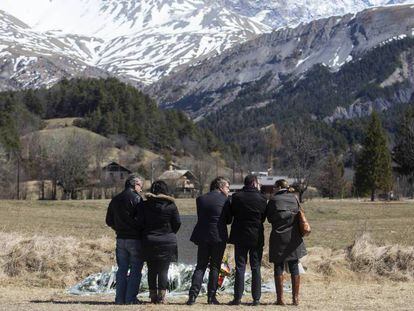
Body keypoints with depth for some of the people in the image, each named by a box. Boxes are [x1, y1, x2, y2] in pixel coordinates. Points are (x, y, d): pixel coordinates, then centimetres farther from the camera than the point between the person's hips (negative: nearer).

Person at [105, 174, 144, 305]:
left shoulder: (115, 200, 10)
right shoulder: (136, 199, -11)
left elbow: (109, 221, 13)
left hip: (120, 239, 6)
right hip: (135, 239, -6)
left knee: (122, 269, 11)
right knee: (135, 270, 1)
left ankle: (120, 298, 9)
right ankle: (130, 298, -1)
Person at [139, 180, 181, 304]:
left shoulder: (145, 205, -2)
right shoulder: (171, 205, -5)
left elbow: (140, 223, -1)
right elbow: (177, 223, -2)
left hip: (149, 242, 1)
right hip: (167, 242, -1)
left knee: (152, 270, 10)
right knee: (163, 270, 3)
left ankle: (153, 295, 11)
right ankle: (161, 296, 0)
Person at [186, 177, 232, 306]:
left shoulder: (200, 199, 5)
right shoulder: (224, 200, -6)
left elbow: (200, 217, 10)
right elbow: (228, 220, 0)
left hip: (203, 237, 3)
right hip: (218, 237, -3)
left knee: (200, 266, 10)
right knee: (215, 267, 7)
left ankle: (193, 295, -2)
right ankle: (211, 297, 6)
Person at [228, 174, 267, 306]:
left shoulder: (236, 197, -6)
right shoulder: (261, 198, -6)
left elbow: (231, 213, 4)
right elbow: (263, 217, 2)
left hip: (240, 236, 0)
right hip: (257, 236, 0)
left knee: (240, 267, 5)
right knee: (256, 268, 6)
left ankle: (237, 297, 3)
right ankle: (256, 298, 5)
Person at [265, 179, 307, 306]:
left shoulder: (273, 200, -5)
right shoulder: (294, 198, 3)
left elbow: (269, 218, 2)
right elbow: (299, 214, 9)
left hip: (278, 237, -3)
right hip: (294, 237, 3)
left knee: (278, 267, 3)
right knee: (294, 267, 8)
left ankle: (280, 298, 2)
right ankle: (296, 298, 9)